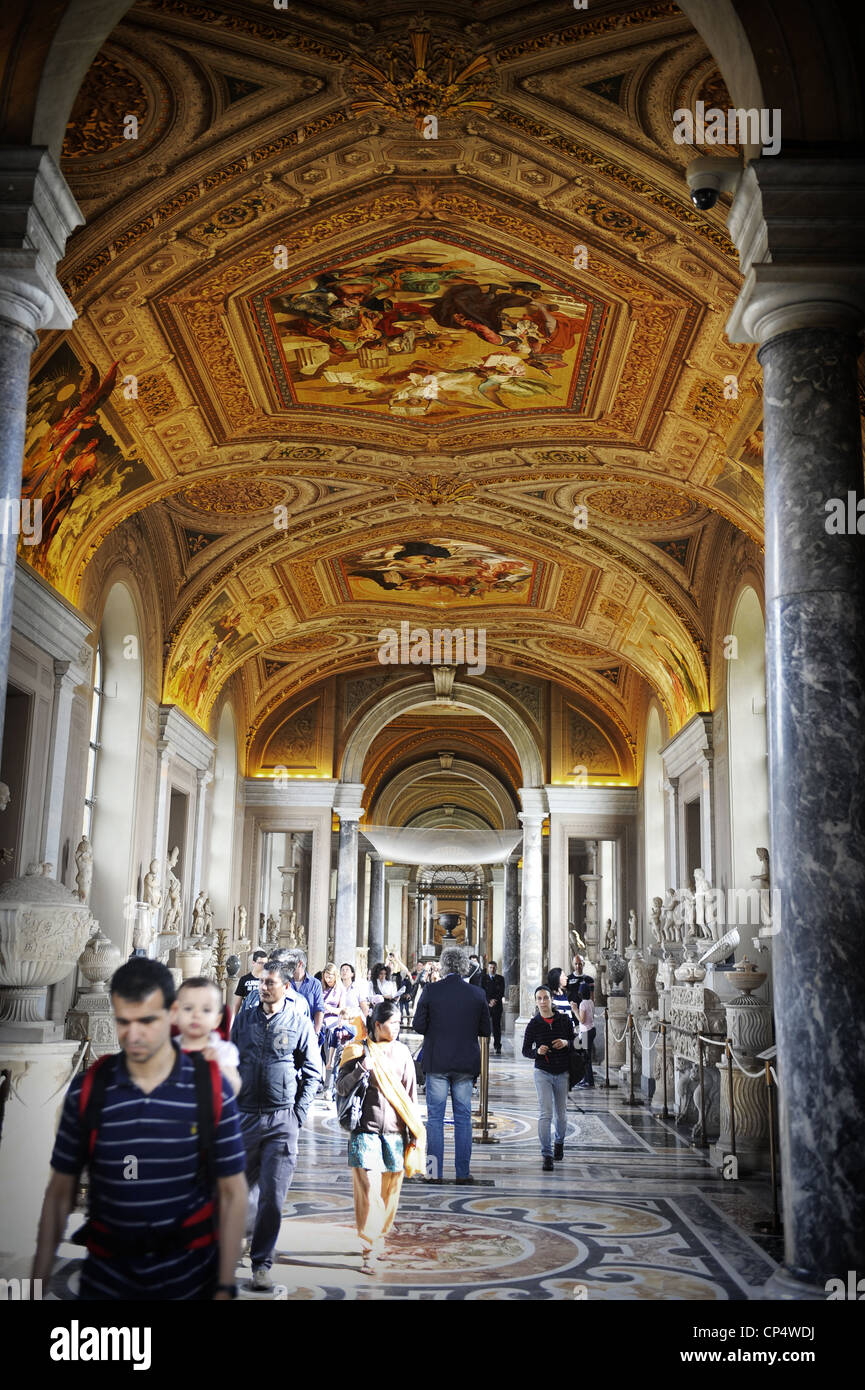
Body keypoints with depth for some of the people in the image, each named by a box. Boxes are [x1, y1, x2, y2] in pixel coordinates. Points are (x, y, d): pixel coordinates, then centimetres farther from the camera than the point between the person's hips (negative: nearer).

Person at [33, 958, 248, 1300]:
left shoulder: (212, 1089, -10)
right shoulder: (86, 1090, -7)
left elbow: (232, 1192, -5)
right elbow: (60, 1190, 1)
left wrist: (225, 1288, -7)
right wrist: (39, 1279, -3)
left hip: (189, 1269, 0)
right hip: (106, 1271, 1)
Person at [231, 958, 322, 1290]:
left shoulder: (299, 1022, -1)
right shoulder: (244, 1018, 6)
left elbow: (312, 1072, 4)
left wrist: (298, 1113, -2)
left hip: (282, 1120, -2)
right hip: (244, 1116, 2)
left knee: (272, 1196, -4)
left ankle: (261, 1264, 8)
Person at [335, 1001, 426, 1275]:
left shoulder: (402, 1052, 9)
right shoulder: (358, 1050, 0)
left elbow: (409, 1094, 13)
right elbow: (340, 1087, -2)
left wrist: (414, 1132, 11)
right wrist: (361, 1068, -17)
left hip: (395, 1132, 3)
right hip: (365, 1131, -3)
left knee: (390, 1190, 7)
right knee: (368, 1189, -10)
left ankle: (378, 1238, 27)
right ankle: (370, 1252, -3)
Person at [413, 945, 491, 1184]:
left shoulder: (431, 990, -8)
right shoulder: (477, 994, -3)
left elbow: (418, 1026, -7)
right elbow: (486, 1030, 2)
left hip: (437, 1063, -2)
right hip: (466, 1064, 2)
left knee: (435, 1117, 6)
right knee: (463, 1118, 9)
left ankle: (435, 1172, 7)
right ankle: (463, 1172, 11)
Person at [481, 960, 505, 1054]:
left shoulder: (500, 978, 8)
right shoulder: (483, 978, 7)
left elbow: (502, 993, 2)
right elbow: (482, 992, -1)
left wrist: (494, 1001, -11)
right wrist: (489, 1001, -13)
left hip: (497, 1006, 0)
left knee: (497, 1026, -1)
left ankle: (498, 1048, 3)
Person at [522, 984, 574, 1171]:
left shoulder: (565, 1019, 0)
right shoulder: (533, 1024, -3)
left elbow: (575, 1041, 8)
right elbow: (525, 1050, 4)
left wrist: (567, 1043, -13)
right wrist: (537, 1051, -17)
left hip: (563, 1073, 2)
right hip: (543, 1072, -2)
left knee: (561, 1113, 14)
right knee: (545, 1113, -12)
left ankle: (559, 1142, 41)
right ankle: (546, 1155, -6)